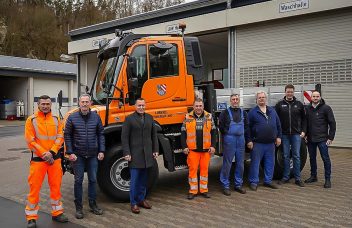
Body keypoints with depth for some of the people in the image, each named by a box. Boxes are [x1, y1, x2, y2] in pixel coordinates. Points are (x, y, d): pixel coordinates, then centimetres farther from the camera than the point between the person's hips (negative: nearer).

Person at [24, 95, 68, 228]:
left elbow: (60, 137, 1)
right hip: (38, 159, -3)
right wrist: (44, 154, -14)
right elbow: (30, 141, -9)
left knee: (56, 186, 11)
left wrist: (52, 152, -12)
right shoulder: (31, 120, -3)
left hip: (55, 158, 3)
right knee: (35, 187, 2)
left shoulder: (56, 119, 7)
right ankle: (31, 217, 14)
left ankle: (57, 213, 25)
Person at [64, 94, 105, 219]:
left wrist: (101, 151, 0)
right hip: (78, 155, -2)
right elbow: (67, 135, -1)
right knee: (78, 180, 5)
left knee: (93, 180, 10)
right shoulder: (72, 117, -4)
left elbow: (100, 134, 4)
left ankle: (93, 205, 24)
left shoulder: (96, 117, 1)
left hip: (93, 155, 2)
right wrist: (70, 152, -7)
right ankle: (78, 207, 17)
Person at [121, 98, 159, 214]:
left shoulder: (149, 118, 12)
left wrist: (155, 150, 8)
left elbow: (154, 135, 13)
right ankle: (134, 203, 9)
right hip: (135, 155, -4)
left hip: (147, 154, 4)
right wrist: (126, 153, -11)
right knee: (135, 180, -1)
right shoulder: (129, 119, -2)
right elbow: (124, 137, -5)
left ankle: (141, 199, 25)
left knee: (143, 179, 13)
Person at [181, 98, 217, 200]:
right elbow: (183, 133, 3)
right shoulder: (188, 117, 3)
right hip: (192, 149, -1)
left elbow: (213, 132, 7)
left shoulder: (209, 117, 6)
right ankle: (192, 191, 12)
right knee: (192, 169, 2)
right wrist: (184, 146, -3)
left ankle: (204, 190, 18)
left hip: (206, 149, 1)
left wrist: (213, 146, 0)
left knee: (204, 169, 7)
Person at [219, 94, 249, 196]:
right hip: (229, 140, -4)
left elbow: (247, 126, 16)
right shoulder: (225, 112, 0)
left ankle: (238, 184, 20)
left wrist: (247, 139, 8)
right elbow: (221, 126, -1)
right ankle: (225, 186, 6)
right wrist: (227, 134, -2)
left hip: (241, 139, 5)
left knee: (240, 163, 9)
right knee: (227, 163, -2)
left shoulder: (243, 113, 14)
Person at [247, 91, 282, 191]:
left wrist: (278, 137, 7)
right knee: (255, 163, 0)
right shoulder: (252, 112, -2)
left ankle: (268, 181, 24)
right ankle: (253, 182, 10)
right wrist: (249, 140, -10)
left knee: (270, 163, 11)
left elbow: (278, 125, 14)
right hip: (257, 144, -4)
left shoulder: (272, 111, 12)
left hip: (270, 143, 5)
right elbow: (248, 128, -5)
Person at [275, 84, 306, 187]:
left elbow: (304, 119, 10)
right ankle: (285, 177, 16)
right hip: (284, 134, 0)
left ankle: (298, 178, 11)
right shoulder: (280, 104, 2)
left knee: (296, 156, 3)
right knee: (286, 156, 6)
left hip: (296, 134, 0)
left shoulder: (299, 104, 5)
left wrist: (303, 131, 1)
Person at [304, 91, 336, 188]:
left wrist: (331, 137, -8)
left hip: (322, 139, -5)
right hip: (311, 139, 5)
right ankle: (313, 176, 26)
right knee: (312, 158, 13)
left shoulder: (326, 108, -5)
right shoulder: (308, 108, 9)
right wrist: (306, 134, 10)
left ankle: (328, 179, 6)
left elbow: (332, 123, -5)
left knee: (325, 158, -2)